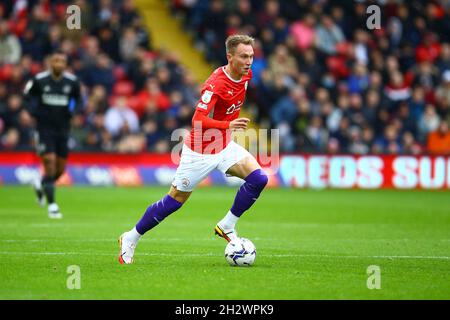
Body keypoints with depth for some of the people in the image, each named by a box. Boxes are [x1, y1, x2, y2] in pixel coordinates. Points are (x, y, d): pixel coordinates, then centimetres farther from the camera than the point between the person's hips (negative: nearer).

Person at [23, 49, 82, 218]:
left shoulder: (72, 81, -3)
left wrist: (73, 107, -8)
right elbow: (28, 95, 9)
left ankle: (40, 184, 40)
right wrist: (33, 109, -9)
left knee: (60, 168, 7)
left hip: (63, 128, 3)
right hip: (45, 127, -3)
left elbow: (77, 98, 13)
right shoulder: (39, 80, -8)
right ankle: (52, 205, -5)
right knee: (50, 163, -13)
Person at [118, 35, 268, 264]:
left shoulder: (246, 75, -3)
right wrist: (228, 125, -48)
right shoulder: (216, 84, -28)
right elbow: (198, 120, -36)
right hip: (200, 151, -7)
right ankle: (130, 239, 19)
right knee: (175, 201, 2)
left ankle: (227, 226, 2)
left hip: (224, 145, 7)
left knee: (258, 179, -13)